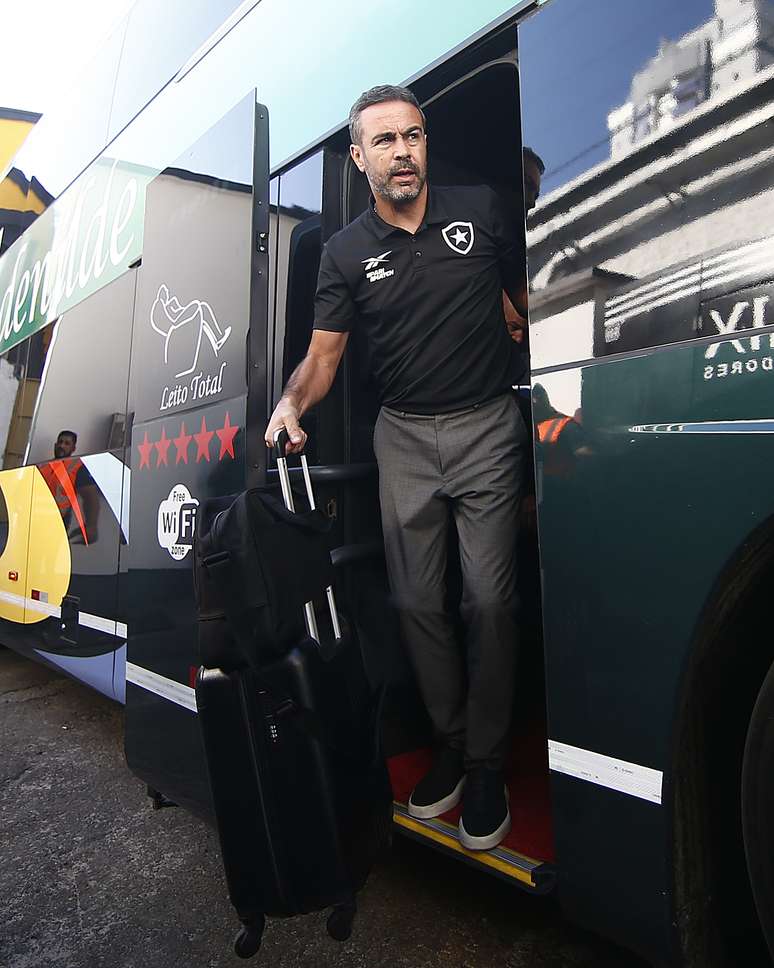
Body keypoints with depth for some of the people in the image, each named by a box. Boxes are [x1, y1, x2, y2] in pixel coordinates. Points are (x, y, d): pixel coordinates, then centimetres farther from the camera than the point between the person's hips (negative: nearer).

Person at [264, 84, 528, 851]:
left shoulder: (481, 210, 1)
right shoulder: (346, 252, 3)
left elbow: (528, 295, 10)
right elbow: (323, 353, 1)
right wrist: (293, 400, -20)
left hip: (487, 423, -1)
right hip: (404, 435, 2)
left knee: (489, 598, -2)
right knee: (415, 600, 5)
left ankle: (486, 761, 15)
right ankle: (449, 742, 24)